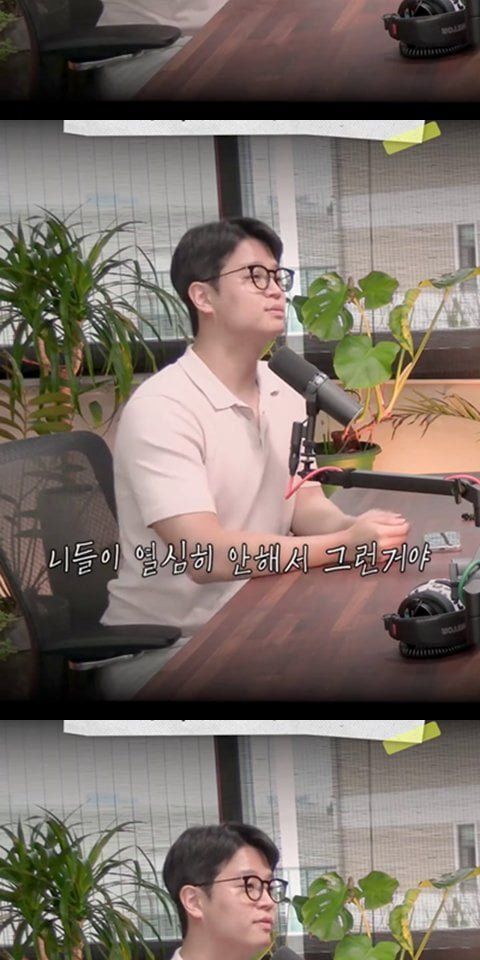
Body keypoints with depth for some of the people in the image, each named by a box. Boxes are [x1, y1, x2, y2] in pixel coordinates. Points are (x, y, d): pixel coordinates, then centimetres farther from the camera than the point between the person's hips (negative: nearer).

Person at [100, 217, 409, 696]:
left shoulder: (283, 396, 10)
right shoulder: (161, 408, -18)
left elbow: (307, 508, 5)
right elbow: (204, 555, -26)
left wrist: (355, 527, -19)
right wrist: (343, 544, -30)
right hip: (159, 645, -8)